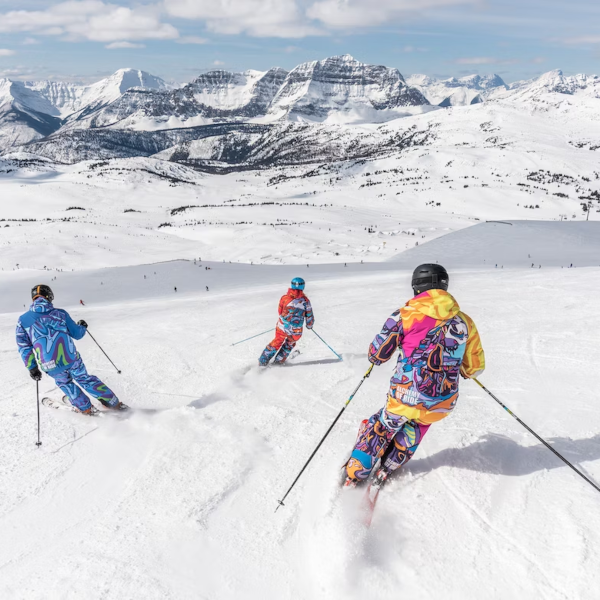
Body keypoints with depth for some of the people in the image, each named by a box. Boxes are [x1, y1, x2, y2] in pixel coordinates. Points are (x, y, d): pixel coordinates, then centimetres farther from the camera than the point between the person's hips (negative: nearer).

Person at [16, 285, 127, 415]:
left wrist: (32, 368, 13)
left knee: (64, 382, 30)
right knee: (85, 379, 22)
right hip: (71, 359, 0)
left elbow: (24, 348, 4)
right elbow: (77, 334, 7)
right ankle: (113, 403, 24)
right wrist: (82, 327, 29)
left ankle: (86, 408, 33)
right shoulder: (60, 313, 0)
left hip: (50, 366, 0)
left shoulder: (23, 320, 1)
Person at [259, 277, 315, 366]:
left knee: (277, 342, 24)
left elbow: (280, 312, 11)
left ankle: (263, 361, 23)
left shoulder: (284, 298, -1)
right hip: (296, 332, -1)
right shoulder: (305, 301, -2)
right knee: (290, 343, 29)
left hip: (282, 327, 1)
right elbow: (310, 316, 3)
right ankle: (279, 360, 32)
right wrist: (309, 325, 24)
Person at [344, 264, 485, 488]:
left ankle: (354, 476, 30)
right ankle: (384, 473, 38)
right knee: (411, 434, 32)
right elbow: (475, 368, 9)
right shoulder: (464, 322, 2)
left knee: (380, 429, 24)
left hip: (405, 398, -3)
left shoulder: (405, 315, -7)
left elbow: (377, 355, -2)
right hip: (442, 405, 3)